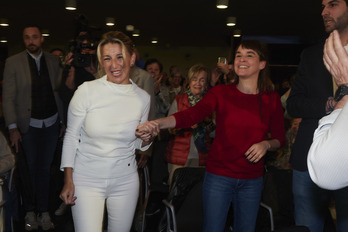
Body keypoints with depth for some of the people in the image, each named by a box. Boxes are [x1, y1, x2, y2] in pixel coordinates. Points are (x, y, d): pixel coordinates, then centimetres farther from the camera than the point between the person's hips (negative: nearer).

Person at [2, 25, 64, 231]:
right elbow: (8, 97, -6)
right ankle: (30, 212, 21)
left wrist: (64, 121, 1)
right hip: (28, 125, -2)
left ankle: (44, 212, 18)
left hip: (51, 123, 2)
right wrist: (12, 127, -13)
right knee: (30, 169, 7)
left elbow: (60, 90, 5)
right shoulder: (13, 62, -4)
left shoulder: (54, 61, 3)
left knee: (44, 168, 9)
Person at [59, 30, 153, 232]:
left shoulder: (143, 98, -1)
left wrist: (146, 139, -12)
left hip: (125, 181, 3)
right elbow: (71, 135, -2)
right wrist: (68, 181, -5)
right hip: (86, 180, -2)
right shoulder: (87, 91, -10)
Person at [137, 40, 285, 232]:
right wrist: (158, 123, -37)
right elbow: (192, 114, -20)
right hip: (219, 175, -2)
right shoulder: (221, 92, -4)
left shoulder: (271, 99, 1)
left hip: (252, 180, 2)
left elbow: (280, 138, 8)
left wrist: (266, 144, -15)